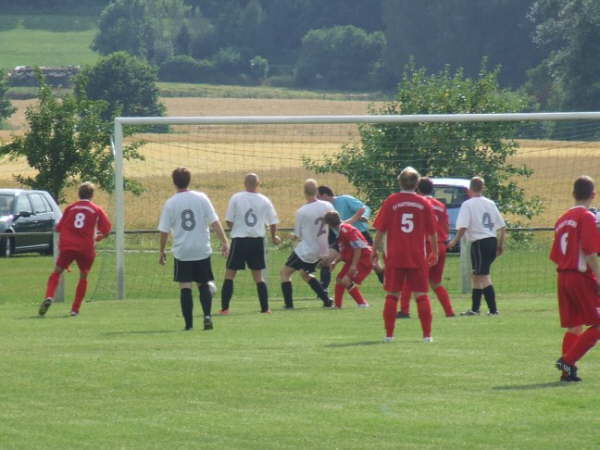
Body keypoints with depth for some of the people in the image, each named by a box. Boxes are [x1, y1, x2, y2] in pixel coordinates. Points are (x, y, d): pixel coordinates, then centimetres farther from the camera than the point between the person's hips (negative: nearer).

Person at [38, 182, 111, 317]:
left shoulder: (70, 208, 9)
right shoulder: (97, 210, 6)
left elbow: (59, 228, 10)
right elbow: (106, 229, 1)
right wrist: (97, 237, 20)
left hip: (67, 246, 0)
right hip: (86, 249, 0)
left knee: (57, 272, 11)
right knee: (83, 277, 17)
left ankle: (49, 297, -16)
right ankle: (75, 309, 10)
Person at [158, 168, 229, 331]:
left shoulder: (170, 204, -4)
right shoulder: (201, 198, -1)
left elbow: (164, 231, -1)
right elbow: (214, 222, -4)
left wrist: (162, 251, 11)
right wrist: (224, 242, -1)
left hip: (182, 252, -1)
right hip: (202, 250, 1)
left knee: (185, 287, 3)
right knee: (204, 284, 13)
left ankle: (188, 323, -1)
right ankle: (207, 315, -5)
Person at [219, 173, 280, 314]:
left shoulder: (236, 198, -5)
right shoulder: (264, 201, 0)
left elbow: (229, 221, -4)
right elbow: (273, 223, 5)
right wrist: (274, 236, 25)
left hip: (240, 240, -2)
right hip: (257, 241, 2)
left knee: (229, 274, 6)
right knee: (258, 276, 11)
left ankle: (224, 308, 0)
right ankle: (265, 308, 6)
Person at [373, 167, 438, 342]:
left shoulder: (390, 202, -3)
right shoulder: (424, 203, 1)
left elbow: (380, 230, -2)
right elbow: (432, 232, 6)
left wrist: (375, 250, 9)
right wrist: (435, 252, 19)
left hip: (395, 257, -1)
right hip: (418, 258, 1)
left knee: (392, 295, 5)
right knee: (421, 295, 5)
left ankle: (389, 334, 3)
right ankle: (427, 334, 3)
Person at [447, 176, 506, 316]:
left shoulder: (468, 204, -6)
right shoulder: (490, 204, 12)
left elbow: (463, 227, -15)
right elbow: (502, 227, 12)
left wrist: (454, 241, -3)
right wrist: (501, 245, 20)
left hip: (479, 243, -7)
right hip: (492, 241, 7)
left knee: (484, 277, -5)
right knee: (476, 276, 16)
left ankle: (493, 309, -11)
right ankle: (474, 308, 20)